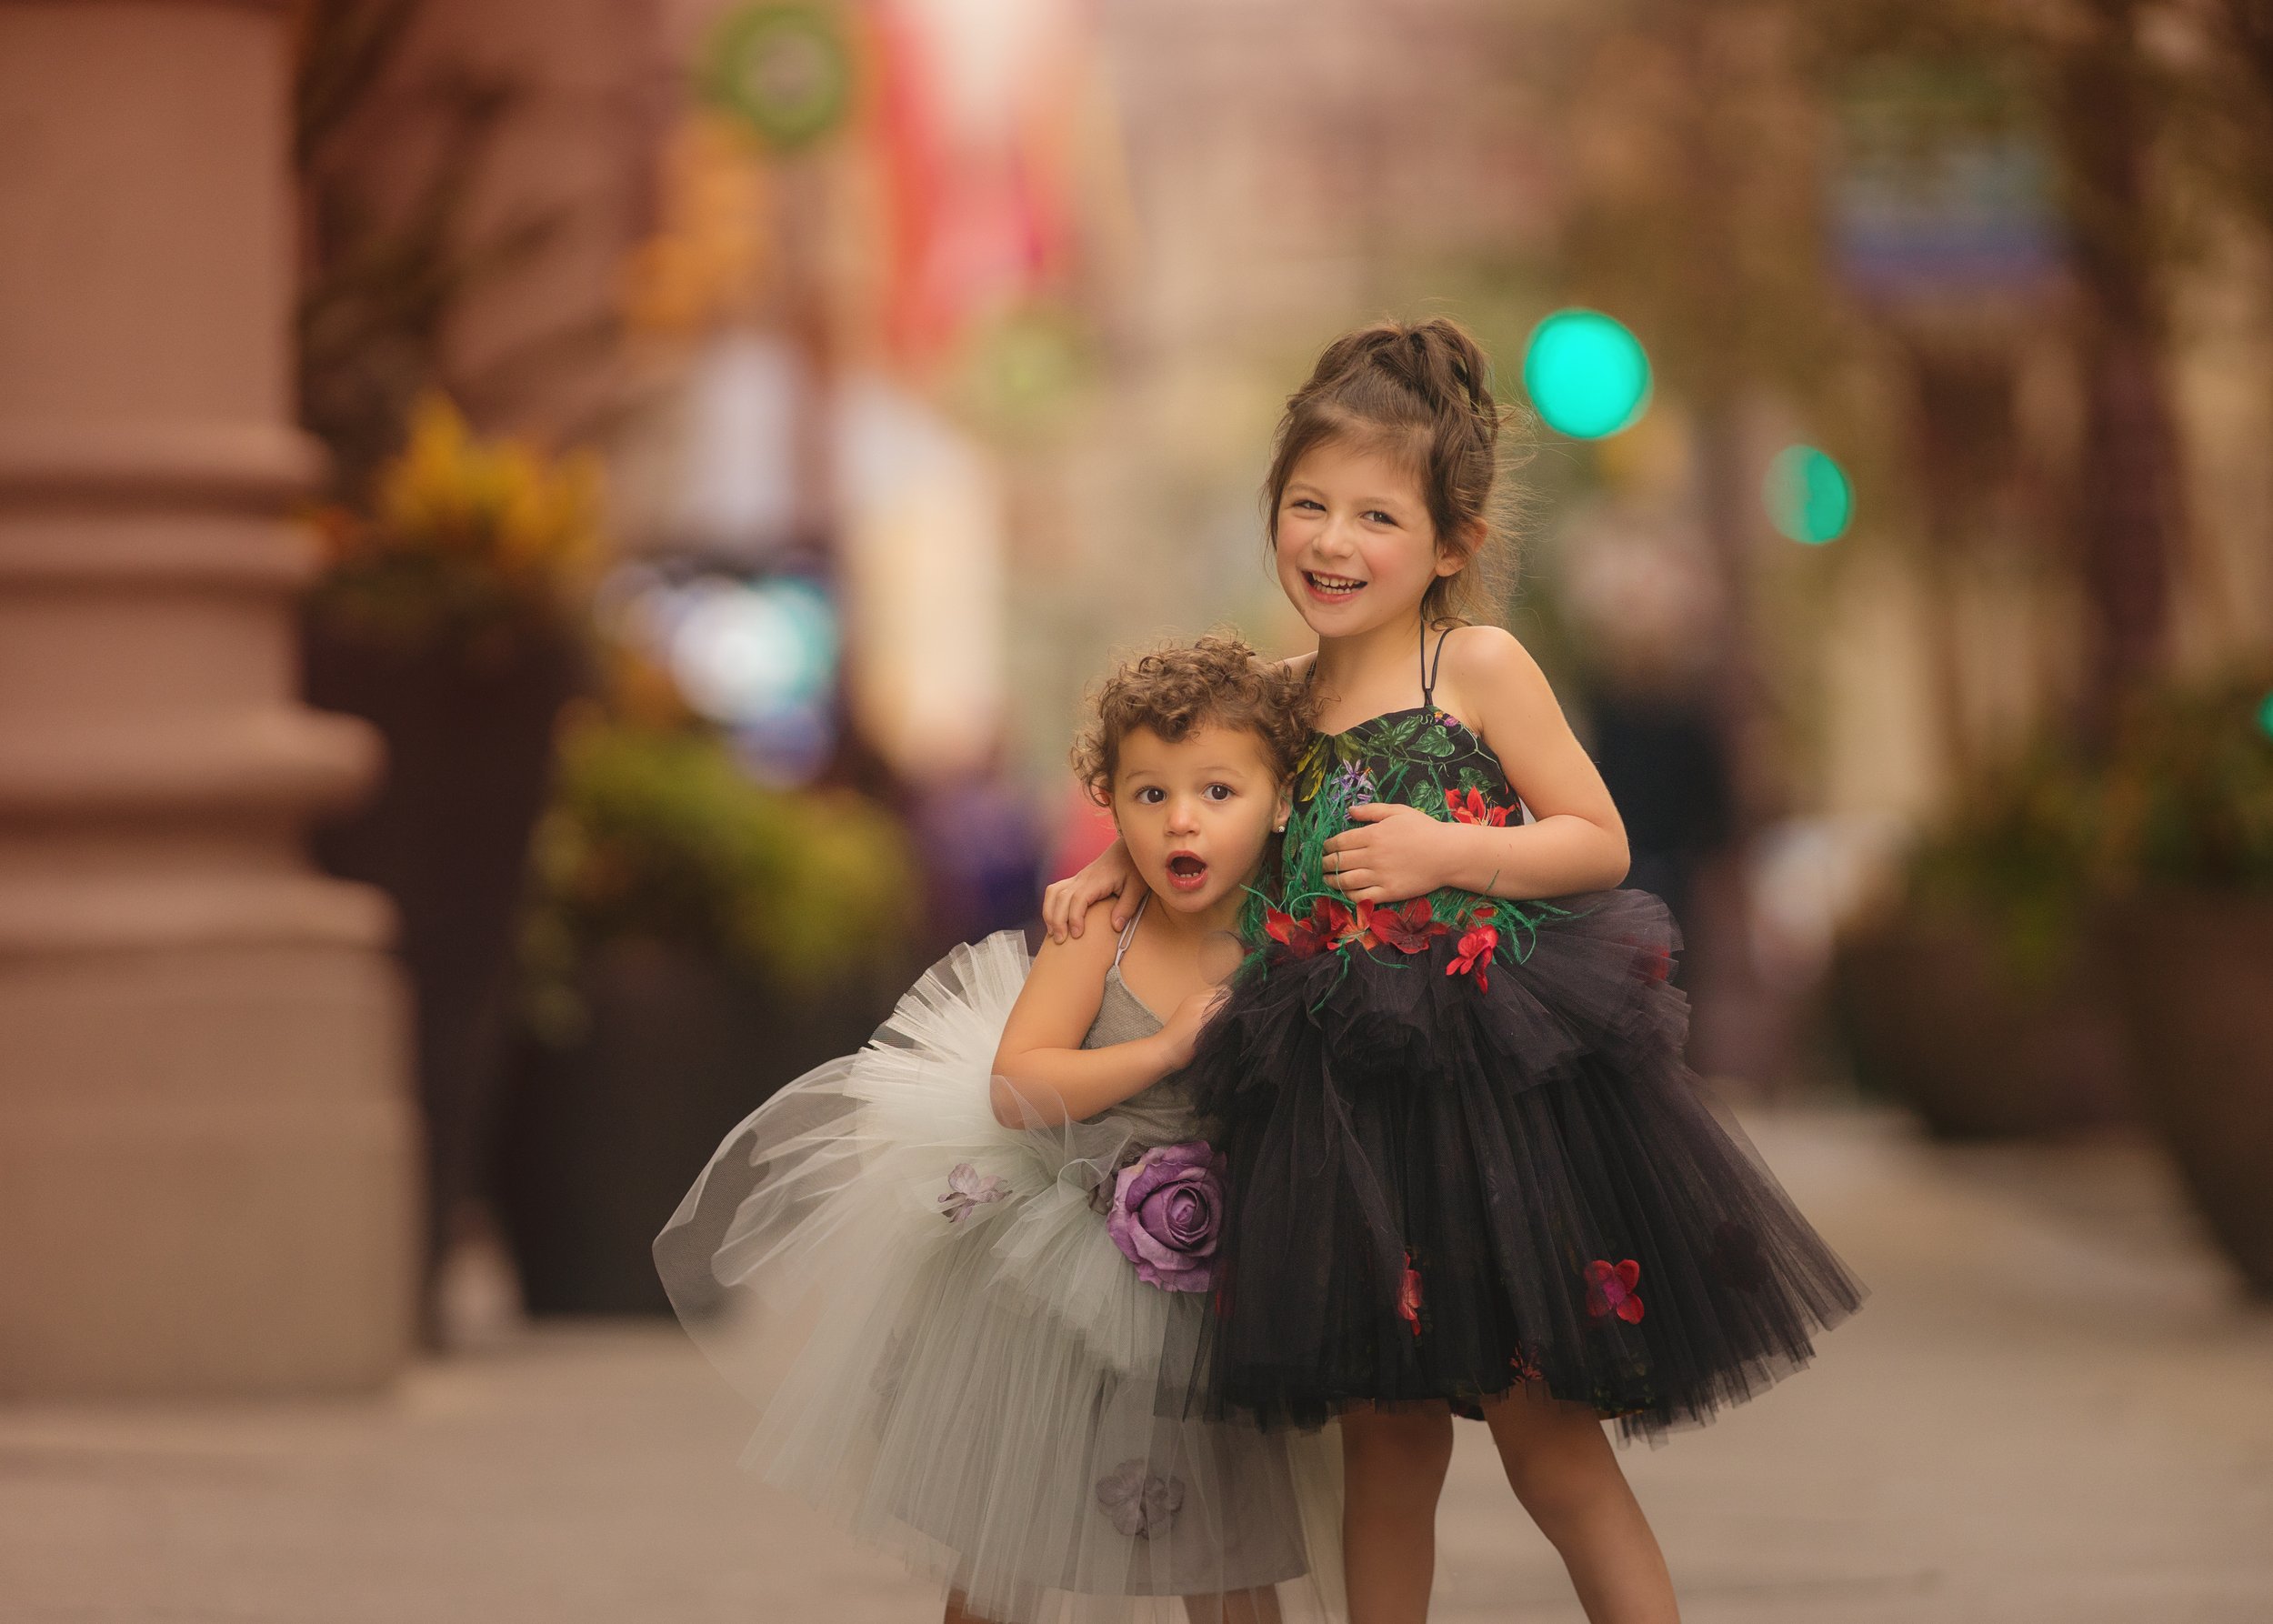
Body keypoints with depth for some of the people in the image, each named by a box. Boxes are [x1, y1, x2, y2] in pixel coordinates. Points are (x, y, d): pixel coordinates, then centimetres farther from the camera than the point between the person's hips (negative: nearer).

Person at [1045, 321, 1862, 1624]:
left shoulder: (1481, 667, -5)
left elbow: (1600, 844, -4)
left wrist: (1449, 851, -16)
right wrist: (1121, 865, 12)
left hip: (1496, 1073, -5)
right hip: (1345, 1099, 5)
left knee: (1543, 1431, -3)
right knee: (1385, 1432, 9)